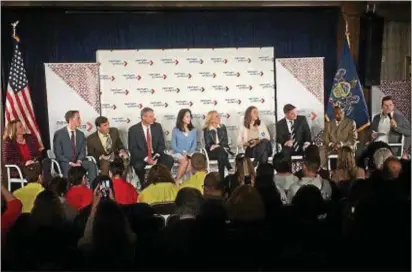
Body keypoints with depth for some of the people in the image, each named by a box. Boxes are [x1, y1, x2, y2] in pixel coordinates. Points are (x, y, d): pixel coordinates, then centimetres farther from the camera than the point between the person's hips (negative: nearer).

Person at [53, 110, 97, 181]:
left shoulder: (81, 134, 12)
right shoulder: (59, 134, -2)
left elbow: (82, 151, 8)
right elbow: (58, 154, -7)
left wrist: (79, 161, -14)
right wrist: (71, 163, -20)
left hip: (78, 162, 4)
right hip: (65, 163, -4)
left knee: (92, 165, -24)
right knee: (68, 167, -38)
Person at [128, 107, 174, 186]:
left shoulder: (157, 126, 3)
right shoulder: (133, 129, -8)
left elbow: (161, 144, 5)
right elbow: (132, 148, -10)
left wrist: (156, 156, -13)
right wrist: (146, 158, -21)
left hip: (155, 155, 3)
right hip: (140, 157, -3)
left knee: (169, 160, -23)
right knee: (138, 166, -35)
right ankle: (144, 185, -9)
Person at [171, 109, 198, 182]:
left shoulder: (194, 130, 11)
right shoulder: (175, 130, 2)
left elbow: (194, 144, 6)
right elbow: (173, 146, -1)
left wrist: (188, 153, -13)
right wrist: (183, 152, -16)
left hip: (189, 153, 2)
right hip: (178, 153, -2)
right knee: (185, 161, -34)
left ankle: (177, 179, -20)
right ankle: (177, 180, -21)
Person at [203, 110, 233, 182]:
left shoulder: (223, 127, 13)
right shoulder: (206, 130, 3)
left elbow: (226, 141, 6)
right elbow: (208, 144, -5)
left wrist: (218, 146, -15)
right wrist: (219, 147, -21)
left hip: (222, 150, 3)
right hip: (211, 152, -2)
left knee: (221, 155, -36)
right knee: (221, 150, -37)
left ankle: (221, 177, -43)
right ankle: (230, 169, -44)